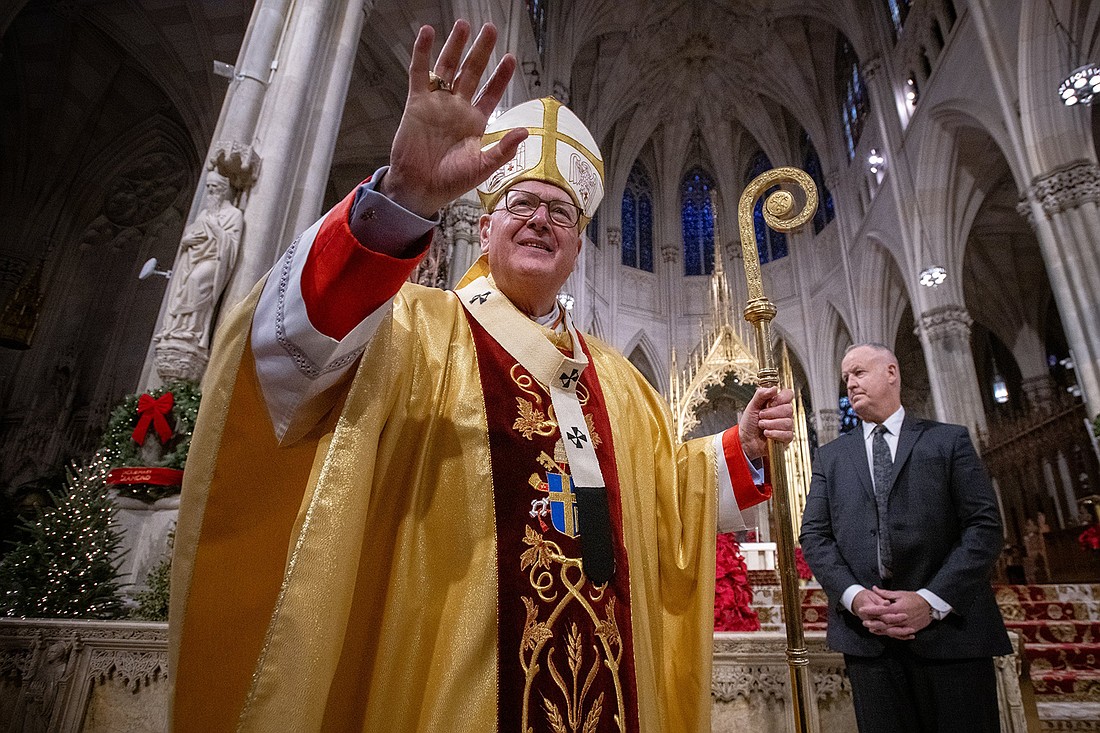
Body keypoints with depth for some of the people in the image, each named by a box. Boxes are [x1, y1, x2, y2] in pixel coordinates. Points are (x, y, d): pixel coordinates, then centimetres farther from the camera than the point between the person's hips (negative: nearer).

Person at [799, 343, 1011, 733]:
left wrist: (933, 600, -13)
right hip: (866, 634, 2)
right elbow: (814, 535, 6)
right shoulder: (830, 456, 13)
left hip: (949, 628, -1)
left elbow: (984, 526, -2)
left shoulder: (949, 440, 7)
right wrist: (854, 596, -10)